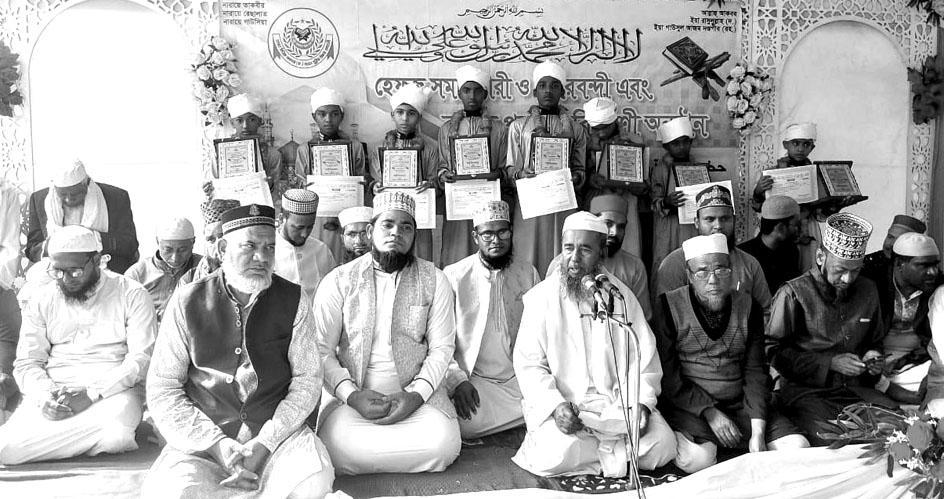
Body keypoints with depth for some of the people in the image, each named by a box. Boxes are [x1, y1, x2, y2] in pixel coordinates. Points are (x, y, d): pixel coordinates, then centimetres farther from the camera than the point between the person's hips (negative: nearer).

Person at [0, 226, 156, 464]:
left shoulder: (131, 295, 0)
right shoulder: (41, 301, 12)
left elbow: (142, 359, -7)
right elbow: (26, 363, 9)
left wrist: (93, 394, -19)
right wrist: (44, 394, -14)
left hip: (113, 390, -3)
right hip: (50, 394, 3)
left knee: (114, 433, -36)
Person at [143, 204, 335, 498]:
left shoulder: (293, 300, 1)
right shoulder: (188, 302, 0)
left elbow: (307, 379, 1)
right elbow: (162, 387, 0)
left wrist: (266, 442, -12)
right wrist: (215, 443, -11)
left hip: (278, 432, 1)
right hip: (202, 438, 0)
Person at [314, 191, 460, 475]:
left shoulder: (434, 281, 4)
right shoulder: (338, 281, 2)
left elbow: (442, 347, 1)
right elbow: (321, 348, -1)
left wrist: (417, 394, -14)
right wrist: (351, 395, -16)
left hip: (417, 393, 1)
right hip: (351, 395, -1)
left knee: (444, 442, -27)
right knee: (335, 445, -30)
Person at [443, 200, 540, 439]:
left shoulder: (528, 273, 9)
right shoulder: (454, 276, -2)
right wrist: (457, 381, -16)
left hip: (521, 377, 2)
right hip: (474, 379, -2)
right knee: (467, 422, -31)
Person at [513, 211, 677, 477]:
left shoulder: (622, 295, 5)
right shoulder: (541, 297, -2)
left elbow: (644, 357, 5)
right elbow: (529, 363, -6)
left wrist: (641, 402, -12)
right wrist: (556, 404, -21)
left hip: (617, 402, 3)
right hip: (559, 403, -2)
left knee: (662, 445, -18)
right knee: (556, 455, -28)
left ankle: (593, 450, 5)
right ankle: (619, 451, 0)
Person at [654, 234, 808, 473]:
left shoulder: (748, 307, 7)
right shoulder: (670, 307, -6)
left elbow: (755, 371, 4)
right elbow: (667, 375, -8)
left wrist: (758, 431, -7)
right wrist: (709, 412, -15)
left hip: (740, 406, 4)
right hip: (687, 406, -4)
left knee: (799, 448, -11)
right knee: (698, 458, -31)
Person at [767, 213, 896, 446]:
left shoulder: (868, 291, 12)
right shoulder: (793, 294, -8)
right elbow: (774, 351, -10)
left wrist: (872, 356, 3)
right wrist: (830, 363, -15)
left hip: (856, 387, 6)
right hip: (806, 390, -5)